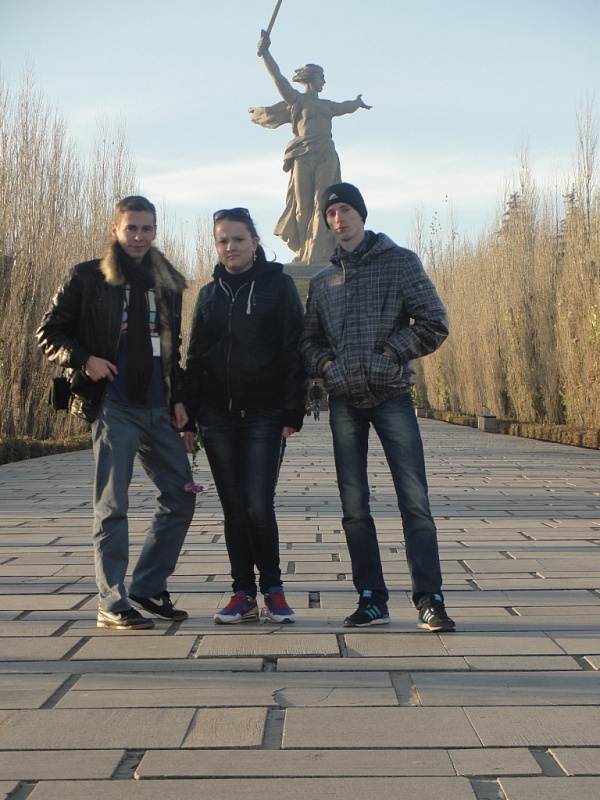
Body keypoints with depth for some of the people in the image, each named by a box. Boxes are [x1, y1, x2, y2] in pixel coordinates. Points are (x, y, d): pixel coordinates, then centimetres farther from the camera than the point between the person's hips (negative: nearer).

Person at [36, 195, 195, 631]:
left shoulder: (167, 283, 15)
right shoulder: (88, 278, 1)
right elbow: (49, 334, 2)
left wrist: (178, 397, 9)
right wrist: (84, 360, -14)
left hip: (159, 410, 6)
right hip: (114, 407, -5)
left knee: (181, 496, 6)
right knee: (112, 505, -4)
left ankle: (149, 587, 20)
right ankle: (113, 604, 3)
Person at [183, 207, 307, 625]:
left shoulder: (278, 285, 0)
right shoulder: (209, 294, 12)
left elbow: (294, 351, -5)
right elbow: (195, 358, 13)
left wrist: (292, 413, -12)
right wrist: (188, 417, 7)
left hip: (263, 414, -4)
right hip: (217, 415, 4)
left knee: (258, 507, -9)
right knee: (234, 509, 6)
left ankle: (273, 588, 10)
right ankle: (244, 594, 14)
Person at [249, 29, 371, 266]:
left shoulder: (327, 106, 26)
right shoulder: (296, 100, 12)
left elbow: (345, 107, 47)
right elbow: (278, 78, 3)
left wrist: (357, 103, 65)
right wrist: (265, 53, -4)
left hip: (326, 157, 4)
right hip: (303, 156, -4)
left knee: (321, 205, -9)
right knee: (302, 206, -4)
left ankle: (315, 256, -14)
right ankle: (303, 253, 3)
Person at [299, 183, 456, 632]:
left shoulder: (400, 262, 3)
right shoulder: (323, 281, 15)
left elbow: (434, 323, -3)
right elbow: (308, 339, 19)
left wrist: (389, 352, -10)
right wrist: (325, 363, -1)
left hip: (392, 396, -4)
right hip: (345, 402, 4)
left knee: (414, 501, -8)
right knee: (354, 508, 5)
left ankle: (430, 601, -4)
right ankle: (372, 600, 13)